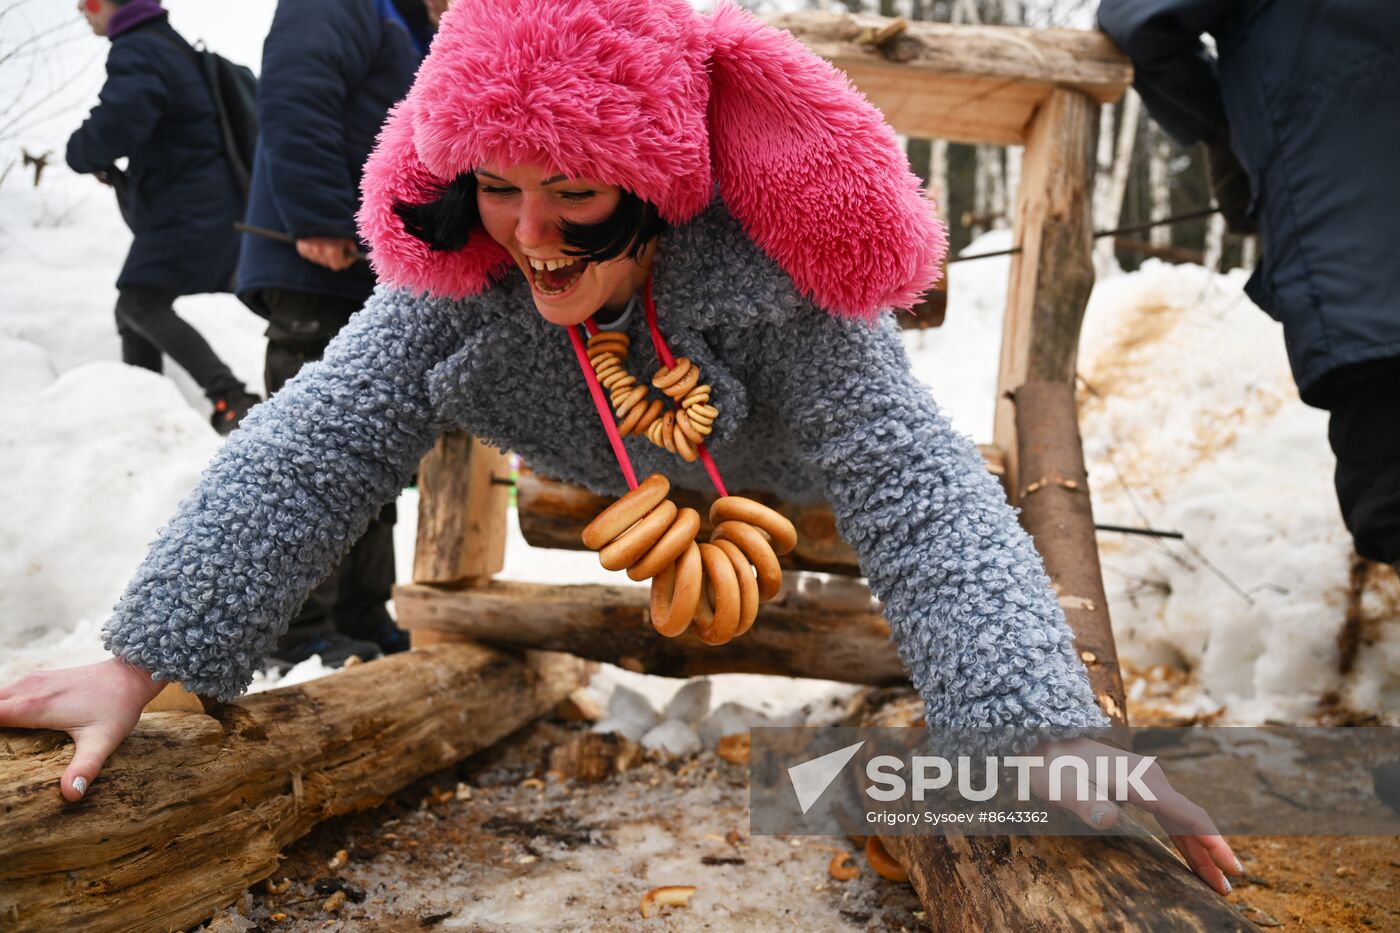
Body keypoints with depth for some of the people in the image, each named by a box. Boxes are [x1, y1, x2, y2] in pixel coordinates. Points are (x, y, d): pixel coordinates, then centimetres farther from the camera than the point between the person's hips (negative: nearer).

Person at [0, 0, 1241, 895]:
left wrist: (1053, 735, -59)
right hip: (614, 493, 3)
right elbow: (315, 447, -33)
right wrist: (144, 658, -39)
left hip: (792, 481, -2)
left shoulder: (768, 272, -44)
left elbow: (917, 495, -48)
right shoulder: (458, 271, -32)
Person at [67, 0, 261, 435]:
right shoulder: (167, 44, 19)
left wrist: (83, 154, -8)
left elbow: (117, 122, -30)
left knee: (142, 305, -15)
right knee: (134, 308, 14)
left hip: (187, 208, -10)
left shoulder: (135, 51, -13)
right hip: (197, 204, 10)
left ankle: (231, 400, -23)